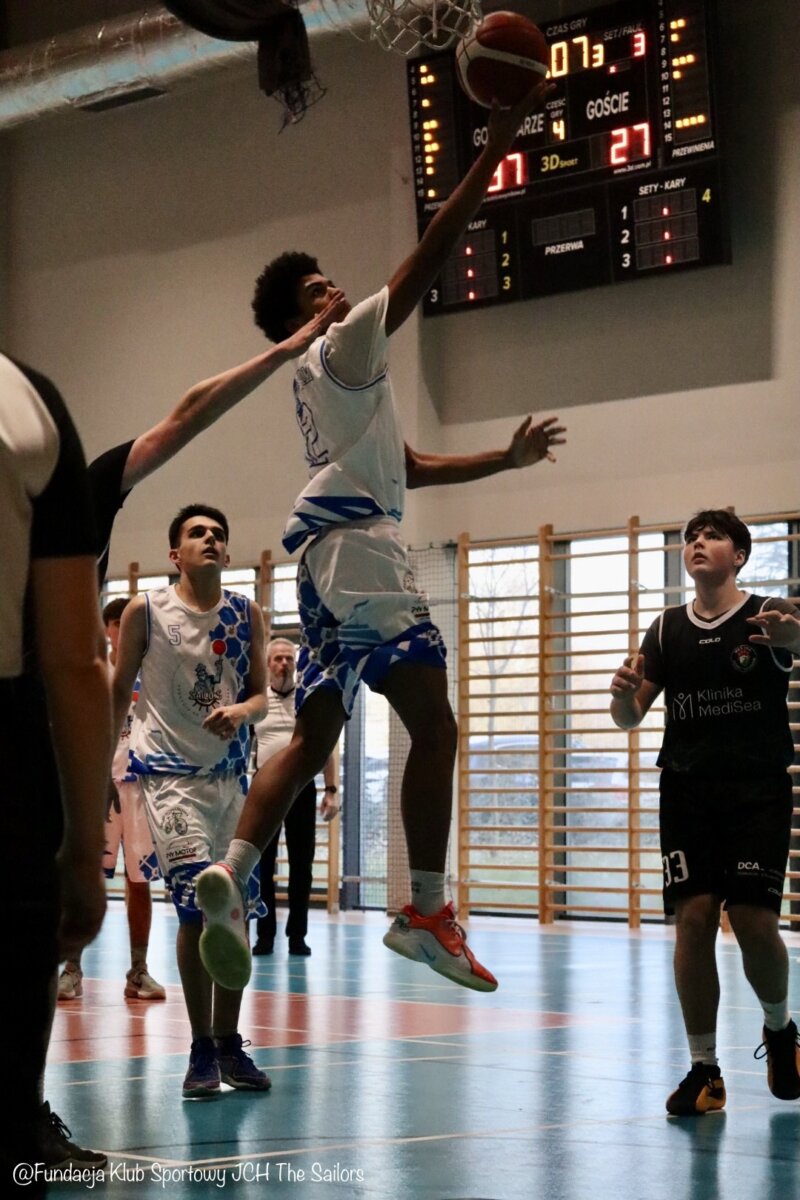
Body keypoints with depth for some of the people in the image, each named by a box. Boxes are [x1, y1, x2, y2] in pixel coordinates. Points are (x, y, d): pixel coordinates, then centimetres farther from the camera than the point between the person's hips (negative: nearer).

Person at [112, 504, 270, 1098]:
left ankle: (229, 1042, 20)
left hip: (232, 774, 4)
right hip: (171, 773, -4)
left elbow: (261, 696, 7)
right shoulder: (145, 611, -3)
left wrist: (240, 710, -16)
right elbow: (117, 694, 4)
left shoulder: (246, 614, 6)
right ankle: (202, 1050, -6)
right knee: (199, 904, -16)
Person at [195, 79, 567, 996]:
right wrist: (493, 151, -7)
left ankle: (229, 877, -7)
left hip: (333, 554, 10)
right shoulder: (342, 348, 2)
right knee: (433, 724, -14)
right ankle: (427, 912, -18)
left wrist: (506, 458, 30)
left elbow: (411, 467, 33)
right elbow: (425, 261, -7)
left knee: (312, 736, 7)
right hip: (355, 544, -10)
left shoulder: (337, 378, 29)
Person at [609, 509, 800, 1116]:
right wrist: (623, 693, -14)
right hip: (688, 788, 3)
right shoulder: (667, 628, 10)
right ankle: (703, 1069, 3)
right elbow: (629, 718, 9)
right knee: (694, 918, -7)